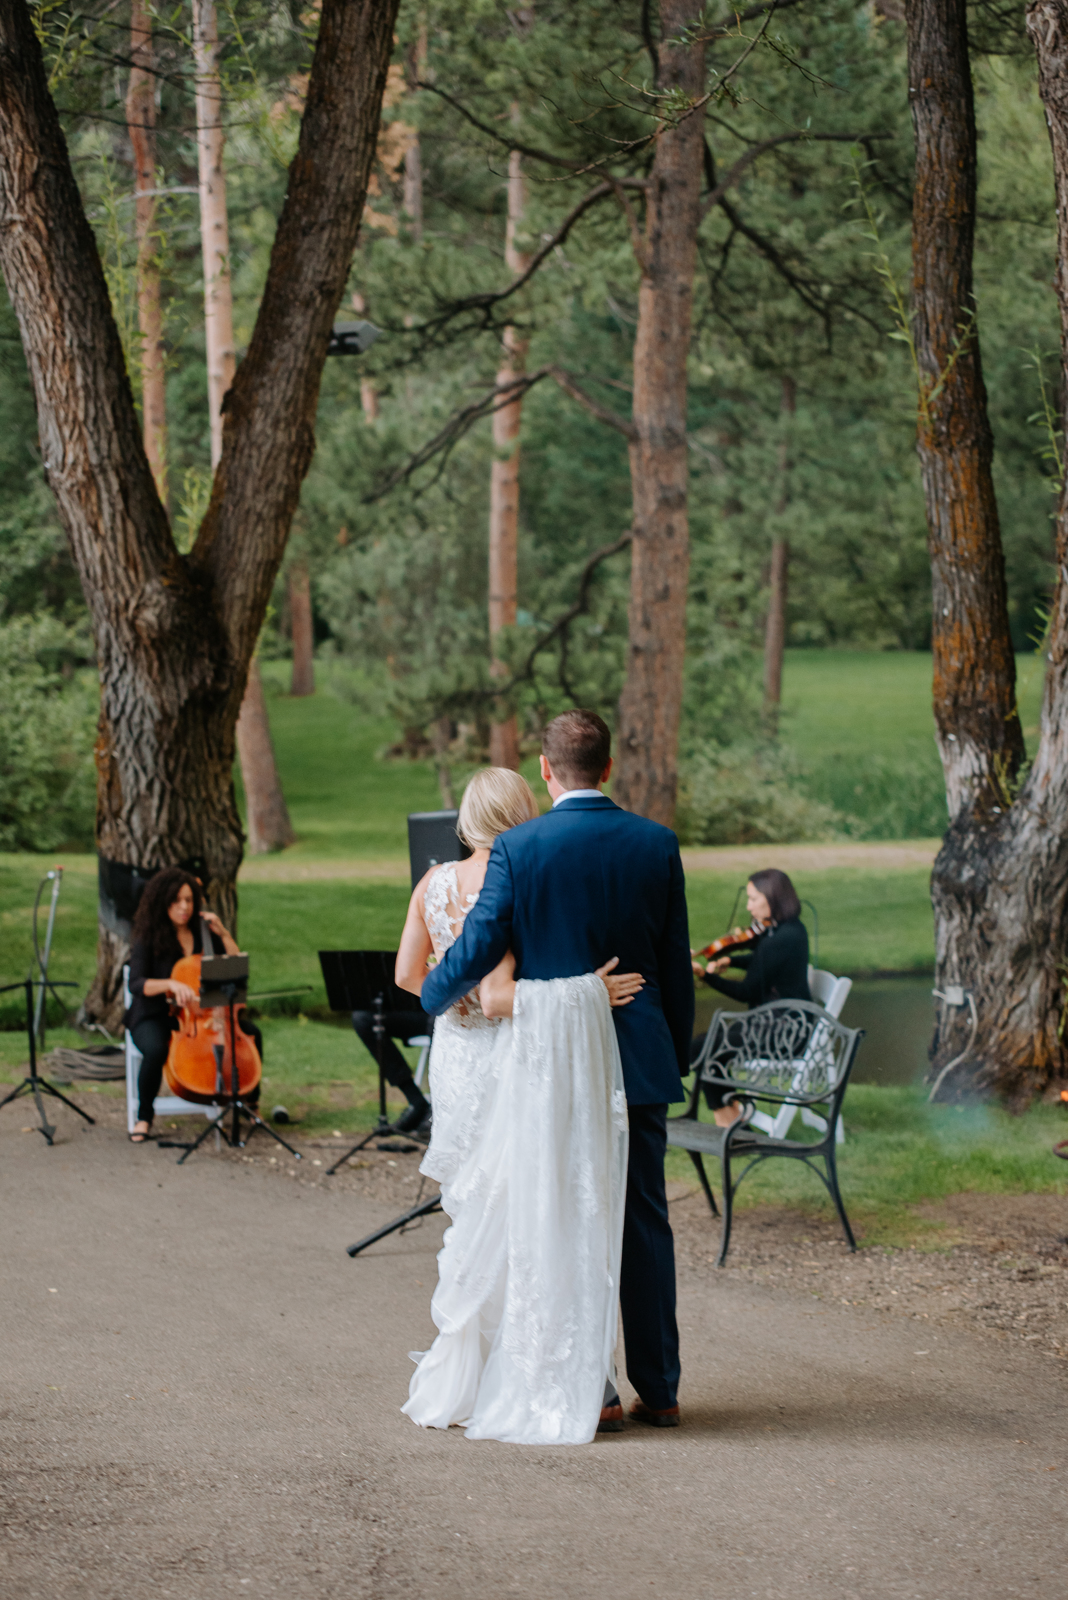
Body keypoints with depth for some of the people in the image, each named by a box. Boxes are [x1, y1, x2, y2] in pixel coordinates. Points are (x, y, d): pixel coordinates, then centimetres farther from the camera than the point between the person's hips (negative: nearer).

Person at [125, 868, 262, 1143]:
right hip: (156, 1017, -4)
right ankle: (144, 1118, -15)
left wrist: (223, 934, -7)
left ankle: (250, 1102, 2)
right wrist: (171, 984, -35)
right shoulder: (148, 939, -4)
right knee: (156, 1049, -38)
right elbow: (136, 984, -18)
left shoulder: (202, 934, 8)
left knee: (252, 1032, -18)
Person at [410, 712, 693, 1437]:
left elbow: (478, 950, -9)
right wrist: (678, 1059, 16)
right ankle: (660, 1388, 13)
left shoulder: (519, 847, -9)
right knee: (645, 1221, 10)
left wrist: (432, 999, 12)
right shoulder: (656, 844, 0)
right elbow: (676, 964, 5)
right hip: (640, 1060, 3)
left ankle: (593, 1390, 4)